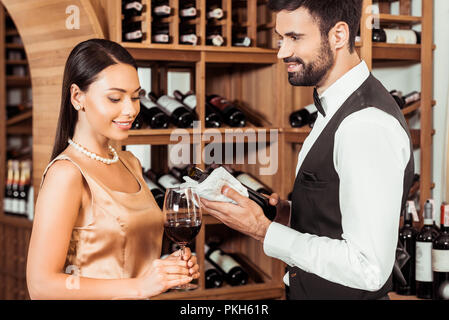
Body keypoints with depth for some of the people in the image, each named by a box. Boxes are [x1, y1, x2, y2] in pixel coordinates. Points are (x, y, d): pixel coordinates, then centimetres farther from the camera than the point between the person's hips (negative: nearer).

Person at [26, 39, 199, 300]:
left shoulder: (130, 163, 2)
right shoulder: (67, 173, -20)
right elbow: (41, 285, -26)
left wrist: (174, 267, -4)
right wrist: (139, 286, -28)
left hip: (136, 297, 7)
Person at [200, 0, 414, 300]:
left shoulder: (368, 126, -25)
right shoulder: (336, 107, 6)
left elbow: (368, 269, -28)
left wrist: (264, 230, -22)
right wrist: (292, 214, -2)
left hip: (344, 293, -9)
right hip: (309, 288, 9)